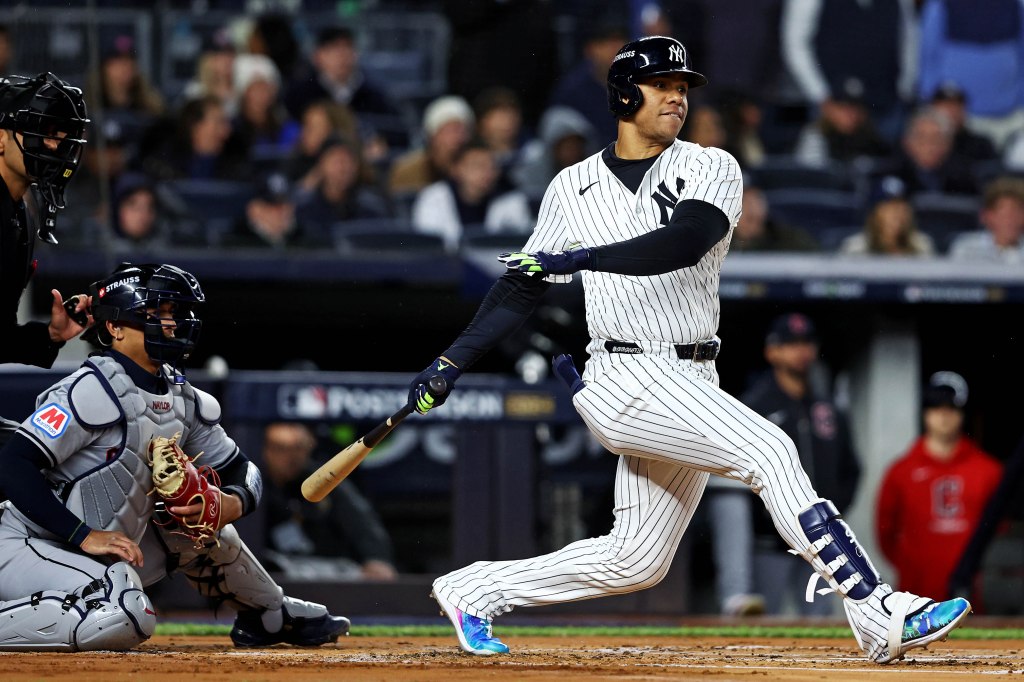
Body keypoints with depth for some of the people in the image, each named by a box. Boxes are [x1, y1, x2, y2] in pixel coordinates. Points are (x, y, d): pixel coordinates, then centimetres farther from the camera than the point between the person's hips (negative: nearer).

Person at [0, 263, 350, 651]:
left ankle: (273, 616, 41)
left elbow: (241, 471, 15)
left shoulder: (184, 399, 7)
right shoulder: (94, 390, -18)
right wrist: (85, 536, -30)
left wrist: (234, 503, -10)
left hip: (101, 553, 9)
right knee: (126, 617, -34)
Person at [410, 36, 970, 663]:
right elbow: (523, 286, 16)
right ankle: (881, 617, -29)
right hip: (628, 377, -4)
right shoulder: (574, 188, 8)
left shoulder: (711, 169, 5)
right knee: (769, 450, -23)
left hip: (691, 386, 4)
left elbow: (683, 242, -16)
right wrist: (452, 363, 9)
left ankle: (475, 592, 26)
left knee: (635, 562, 7)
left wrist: (580, 258, -26)